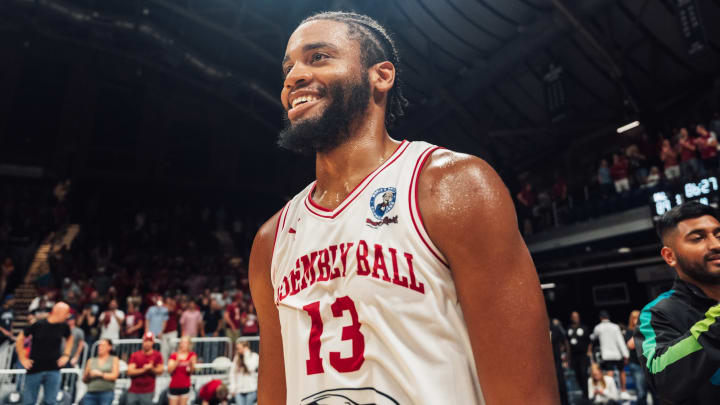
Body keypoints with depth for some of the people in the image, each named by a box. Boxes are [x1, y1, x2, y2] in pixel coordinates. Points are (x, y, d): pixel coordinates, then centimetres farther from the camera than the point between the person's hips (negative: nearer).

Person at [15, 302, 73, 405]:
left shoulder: (64, 326, -1)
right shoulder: (38, 324, -10)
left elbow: (69, 339, 19)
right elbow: (20, 339, 2)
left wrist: (66, 355, 10)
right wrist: (22, 358, -1)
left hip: (53, 370, 2)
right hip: (34, 369, -2)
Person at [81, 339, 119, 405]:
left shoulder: (114, 359, 10)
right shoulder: (91, 360, 16)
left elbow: (114, 376, -2)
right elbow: (84, 380, 15)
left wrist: (100, 374, -9)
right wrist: (88, 375, -6)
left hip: (107, 393, -3)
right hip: (91, 393, 3)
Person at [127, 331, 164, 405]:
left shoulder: (157, 355, 1)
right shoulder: (134, 355, 3)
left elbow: (160, 371, -2)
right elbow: (130, 372, -7)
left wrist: (151, 369, -19)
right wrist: (144, 369, -17)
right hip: (133, 391, 2)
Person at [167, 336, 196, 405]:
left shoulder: (192, 355, 0)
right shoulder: (174, 356, -2)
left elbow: (192, 371, -10)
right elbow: (169, 370, -13)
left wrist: (191, 364, -30)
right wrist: (177, 362, -26)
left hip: (185, 387, 1)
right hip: (174, 387, -1)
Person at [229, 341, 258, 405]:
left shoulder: (254, 356, -1)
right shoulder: (237, 358, 10)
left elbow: (251, 368, -17)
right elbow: (232, 373, 10)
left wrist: (247, 355, -12)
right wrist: (232, 388, 2)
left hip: (251, 389, -3)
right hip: (239, 390, 3)